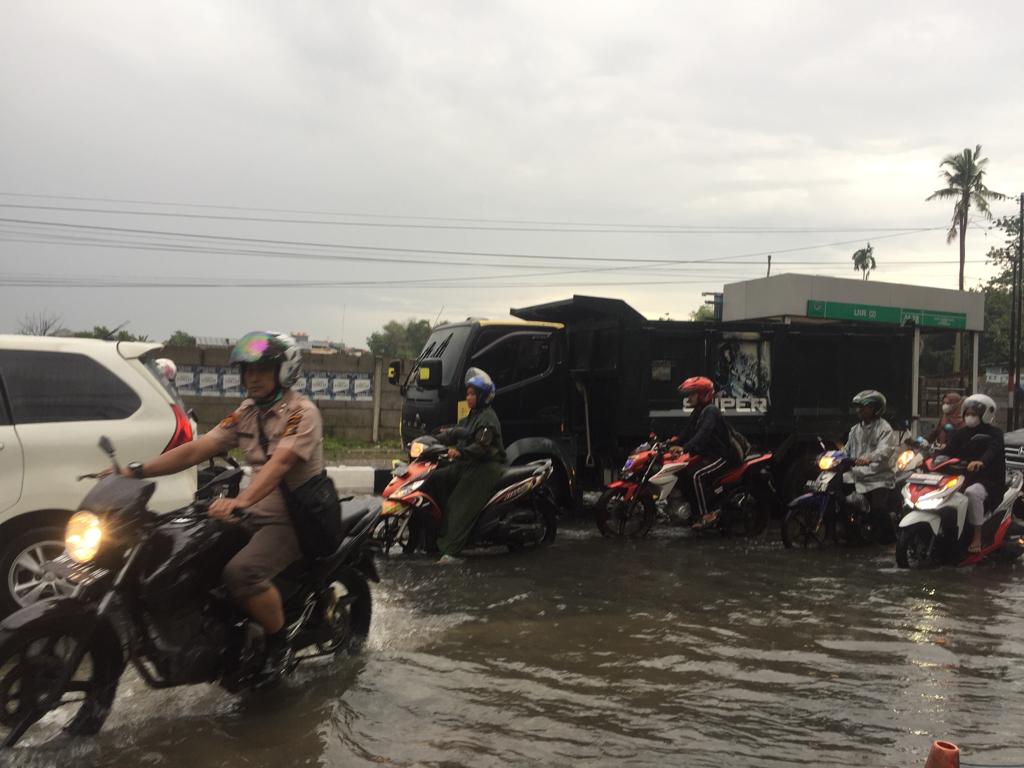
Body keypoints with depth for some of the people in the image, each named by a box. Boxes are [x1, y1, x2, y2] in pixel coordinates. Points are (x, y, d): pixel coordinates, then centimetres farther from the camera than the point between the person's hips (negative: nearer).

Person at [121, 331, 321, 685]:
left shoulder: (301, 412, -13)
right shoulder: (246, 413, 11)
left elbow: (279, 462, -29)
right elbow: (197, 449, 3)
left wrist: (240, 502, -45)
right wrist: (138, 470, -9)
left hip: (294, 517, -8)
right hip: (256, 512, 8)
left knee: (242, 571, -30)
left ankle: (280, 645, -7)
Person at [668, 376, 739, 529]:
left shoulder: (710, 411, -17)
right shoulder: (698, 412, 15)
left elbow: (703, 434, -32)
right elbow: (687, 432, 12)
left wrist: (684, 448, -42)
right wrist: (673, 442, -2)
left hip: (722, 456, -10)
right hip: (708, 455, 10)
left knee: (695, 475, -28)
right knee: (682, 473, 0)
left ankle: (708, 514, -22)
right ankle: (695, 510, 8)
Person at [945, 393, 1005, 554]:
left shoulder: (994, 433, -2)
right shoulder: (960, 434, 16)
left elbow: (993, 450, -23)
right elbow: (949, 452, 4)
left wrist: (981, 462, -46)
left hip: (987, 479, -6)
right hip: (963, 477, 6)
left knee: (972, 493, -37)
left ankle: (977, 536, -28)